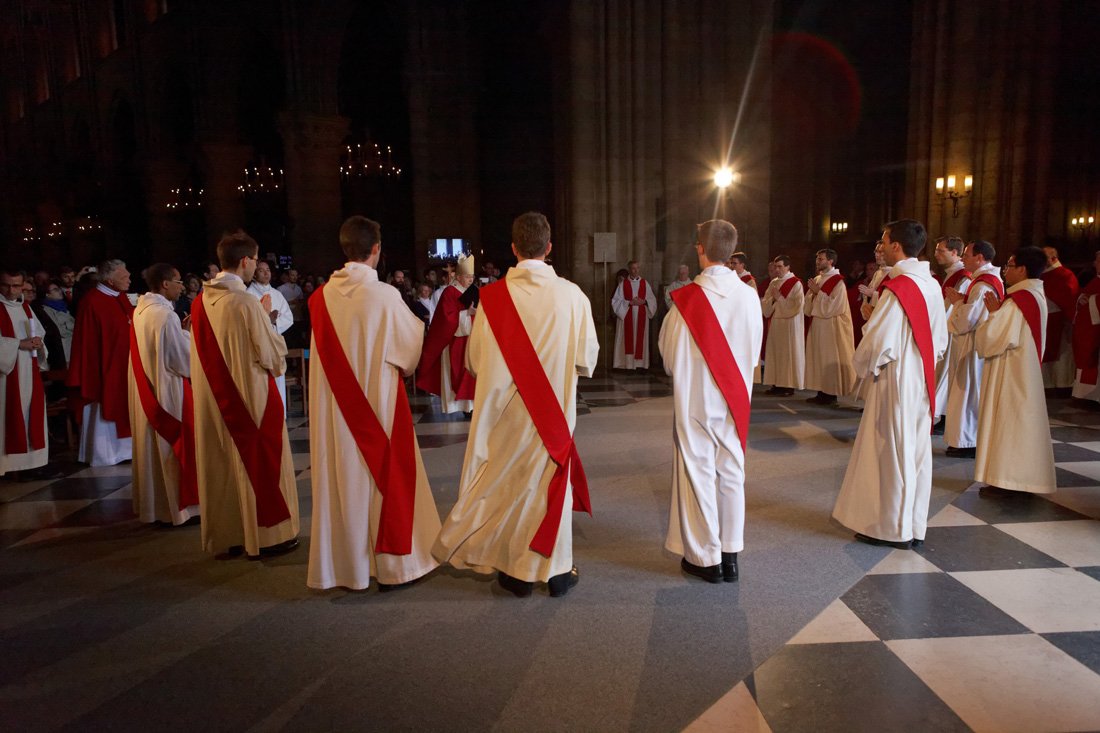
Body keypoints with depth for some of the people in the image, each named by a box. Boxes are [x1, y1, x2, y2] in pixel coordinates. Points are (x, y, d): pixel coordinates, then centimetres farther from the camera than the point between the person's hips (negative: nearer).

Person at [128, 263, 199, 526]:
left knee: (152, 448, 15)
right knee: (172, 450, 1)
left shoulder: (141, 310, 7)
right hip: (167, 392, -9)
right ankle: (177, 507, 9)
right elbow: (184, 359, -18)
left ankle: (153, 506, 25)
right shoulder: (165, 314, -19)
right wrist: (189, 333, -3)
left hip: (146, 393, 9)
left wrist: (181, 331, 9)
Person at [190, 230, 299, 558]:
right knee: (257, 462, 6)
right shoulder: (245, 303, -18)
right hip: (250, 395, -6)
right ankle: (265, 535, 15)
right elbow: (273, 353, -14)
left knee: (221, 464, 14)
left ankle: (226, 536, 24)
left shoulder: (200, 302, 1)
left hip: (214, 398, 6)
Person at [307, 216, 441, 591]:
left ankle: (345, 564, 23)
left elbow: (330, 348, 10)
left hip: (333, 410, 4)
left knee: (341, 480, 12)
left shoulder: (321, 297, -2)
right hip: (378, 403, -4)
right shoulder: (385, 295, -14)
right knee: (386, 477, 8)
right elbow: (415, 342, -1)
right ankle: (392, 565, 18)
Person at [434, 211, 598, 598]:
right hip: (555, 407, 0)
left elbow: (476, 360, -4)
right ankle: (557, 569, 22)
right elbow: (587, 358, -4)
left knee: (510, 481, 13)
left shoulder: (493, 296, -12)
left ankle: (517, 570, 23)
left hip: (507, 409, 0)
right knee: (552, 479, 13)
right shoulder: (572, 295, -11)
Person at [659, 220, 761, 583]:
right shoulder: (749, 296, -6)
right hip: (735, 398, 4)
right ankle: (730, 555, 21)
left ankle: (706, 558, 16)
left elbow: (668, 352, -6)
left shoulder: (687, 299, -16)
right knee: (731, 473, 13)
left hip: (694, 399, -3)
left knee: (698, 473, 7)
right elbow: (755, 351, 4)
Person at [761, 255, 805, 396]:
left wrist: (780, 298, -14)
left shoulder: (796, 283, -6)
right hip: (774, 323, 7)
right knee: (774, 353, 7)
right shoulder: (773, 283, 13)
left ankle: (789, 386, 1)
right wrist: (772, 299, -11)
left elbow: (796, 305, -14)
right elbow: (765, 304, 9)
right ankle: (777, 384, 12)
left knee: (788, 354, -3)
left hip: (789, 324, -7)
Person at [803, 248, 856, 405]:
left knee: (830, 360, -3)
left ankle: (831, 395, 4)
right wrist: (812, 293, -6)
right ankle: (822, 392, 16)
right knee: (819, 359, 9)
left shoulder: (837, 282, -10)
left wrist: (818, 292, -13)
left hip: (832, 327, -8)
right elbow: (808, 308, 12)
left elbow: (831, 307, -18)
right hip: (817, 326, 8)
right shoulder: (817, 280, 12)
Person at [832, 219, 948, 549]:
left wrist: (863, 367, -3)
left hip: (895, 382, -8)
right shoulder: (932, 286, 6)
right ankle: (915, 526, 23)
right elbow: (941, 339, 13)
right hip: (922, 382, 8)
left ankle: (894, 529, 12)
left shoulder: (897, 289, -19)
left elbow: (878, 342, -20)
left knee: (892, 452, 2)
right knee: (917, 452, 13)